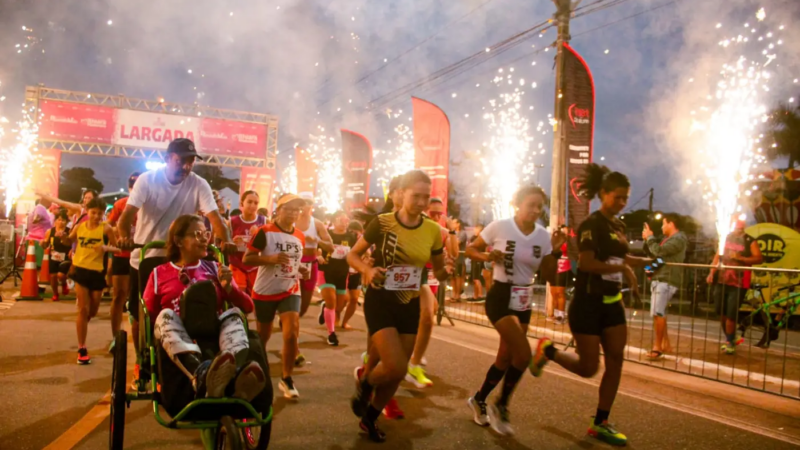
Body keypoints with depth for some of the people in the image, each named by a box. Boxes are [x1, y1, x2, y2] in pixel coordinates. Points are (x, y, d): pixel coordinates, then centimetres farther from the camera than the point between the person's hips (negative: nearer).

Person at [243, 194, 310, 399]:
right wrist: (271, 259, -28)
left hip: (291, 291, 3)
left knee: (292, 334, -13)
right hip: (265, 292, -3)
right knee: (263, 335, 13)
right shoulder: (265, 232, -12)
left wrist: (301, 269, 0)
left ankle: (286, 378, 2)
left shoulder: (300, 236, 5)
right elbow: (246, 259, -14)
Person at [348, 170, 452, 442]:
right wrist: (367, 269, -23)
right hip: (380, 302, -4)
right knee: (395, 368, -18)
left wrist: (446, 271, -15)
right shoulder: (382, 223, -12)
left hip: (410, 306, 4)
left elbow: (439, 271, 9)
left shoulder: (433, 230, -2)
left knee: (397, 372, 11)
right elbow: (353, 255, -2)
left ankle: (369, 419, 35)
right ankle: (365, 384, 18)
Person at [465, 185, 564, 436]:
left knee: (506, 357, 12)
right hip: (500, 297, -6)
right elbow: (470, 250, -2)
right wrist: (487, 257, -22)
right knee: (524, 354, -17)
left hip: (524, 301, 6)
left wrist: (555, 250, -14)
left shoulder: (543, 235, -1)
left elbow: (550, 276, 1)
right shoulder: (499, 227, -12)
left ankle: (479, 400, 35)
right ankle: (501, 405, 6)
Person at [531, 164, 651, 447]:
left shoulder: (619, 226, 10)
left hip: (612, 302, 8)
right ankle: (548, 351, 25)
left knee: (615, 362, 6)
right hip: (588, 303, -8)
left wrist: (647, 262, 15)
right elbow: (586, 263, -27)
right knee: (588, 368, -2)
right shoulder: (591, 224, -15)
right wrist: (624, 269, -26)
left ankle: (600, 423, 18)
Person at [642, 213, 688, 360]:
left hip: (666, 281, -11)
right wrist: (649, 239, 13)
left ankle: (657, 347, -7)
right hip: (660, 279, 11)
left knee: (658, 313, -12)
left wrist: (650, 237, -8)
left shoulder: (678, 239, -12)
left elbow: (659, 251, -21)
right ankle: (665, 344, 23)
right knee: (659, 313, 15)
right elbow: (657, 253, 22)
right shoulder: (670, 239, 22)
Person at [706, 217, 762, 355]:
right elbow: (718, 255, 14)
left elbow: (759, 259, -10)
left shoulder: (750, 241, -3)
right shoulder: (726, 237, 9)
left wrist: (739, 257, -20)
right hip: (721, 281, 4)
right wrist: (711, 273, 6)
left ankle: (729, 342, 11)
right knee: (722, 313, 9)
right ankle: (730, 338, 27)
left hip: (738, 283, -4)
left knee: (731, 314, -5)